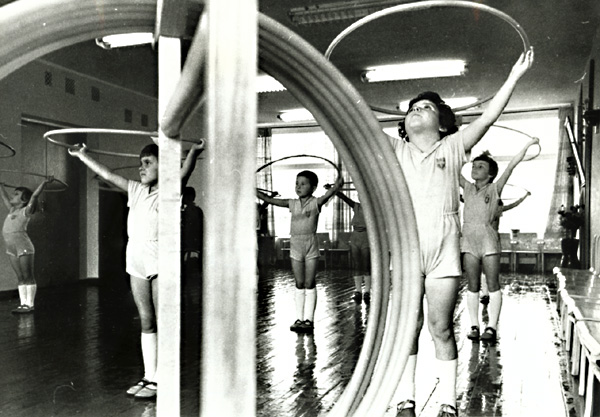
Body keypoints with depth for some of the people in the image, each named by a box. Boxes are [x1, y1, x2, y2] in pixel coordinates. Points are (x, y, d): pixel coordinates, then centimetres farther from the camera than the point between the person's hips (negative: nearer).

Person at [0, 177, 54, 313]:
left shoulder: (26, 211, -4)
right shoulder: (12, 210, 16)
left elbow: (34, 196, -16)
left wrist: (44, 183, -27)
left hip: (24, 247, -7)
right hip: (11, 249, 7)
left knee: (28, 276, -3)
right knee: (20, 277, 9)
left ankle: (30, 304, -1)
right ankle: (23, 303, 12)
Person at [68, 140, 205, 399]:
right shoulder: (136, 191, 13)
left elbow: (183, 175, -27)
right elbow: (107, 174, 23)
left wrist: (194, 152, -45)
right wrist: (83, 156, 30)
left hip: (162, 266, -7)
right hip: (137, 265, 7)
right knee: (146, 323, 11)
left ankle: (160, 381, 6)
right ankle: (149, 377, 19)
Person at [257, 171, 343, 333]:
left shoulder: (316, 202, -4)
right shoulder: (292, 203, 7)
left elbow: (329, 193, -22)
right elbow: (270, 200, 8)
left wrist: (338, 184, -40)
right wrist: (254, 191, 0)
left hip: (311, 246, -3)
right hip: (295, 246, 3)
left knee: (310, 284, 2)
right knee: (299, 284, 9)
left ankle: (309, 319, 10)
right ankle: (299, 318, 15)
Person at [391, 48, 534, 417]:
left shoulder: (452, 147, 9)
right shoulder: (394, 150, 12)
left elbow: (487, 118, 2)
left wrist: (514, 76, -2)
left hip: (444, 251, -1)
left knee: (441, 328, 5)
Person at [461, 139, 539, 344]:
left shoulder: (494, 189, 6)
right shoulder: (468, 188, 12)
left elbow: (511, 166, 3)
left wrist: (527, 145, 2)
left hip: (489, 242, -3)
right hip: (469, 241, 3)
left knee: (493, 285, -1)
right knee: (472, 286, 5)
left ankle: (492, 327, 2)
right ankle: (474, 326, 10)